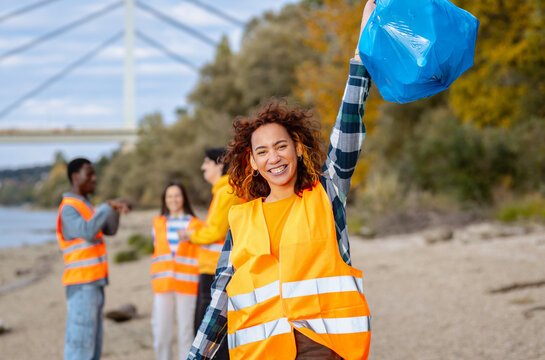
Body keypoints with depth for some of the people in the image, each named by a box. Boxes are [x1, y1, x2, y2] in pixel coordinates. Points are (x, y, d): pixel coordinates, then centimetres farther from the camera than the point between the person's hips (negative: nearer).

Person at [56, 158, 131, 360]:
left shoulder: (84, 206, 19)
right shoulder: (68, 208, -12)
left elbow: (110, 230, 17)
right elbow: (88, 232, -28)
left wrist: (116, 209, -1)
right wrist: (108, 206, -21)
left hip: (93, 285, 10)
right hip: (81, 286, -10)